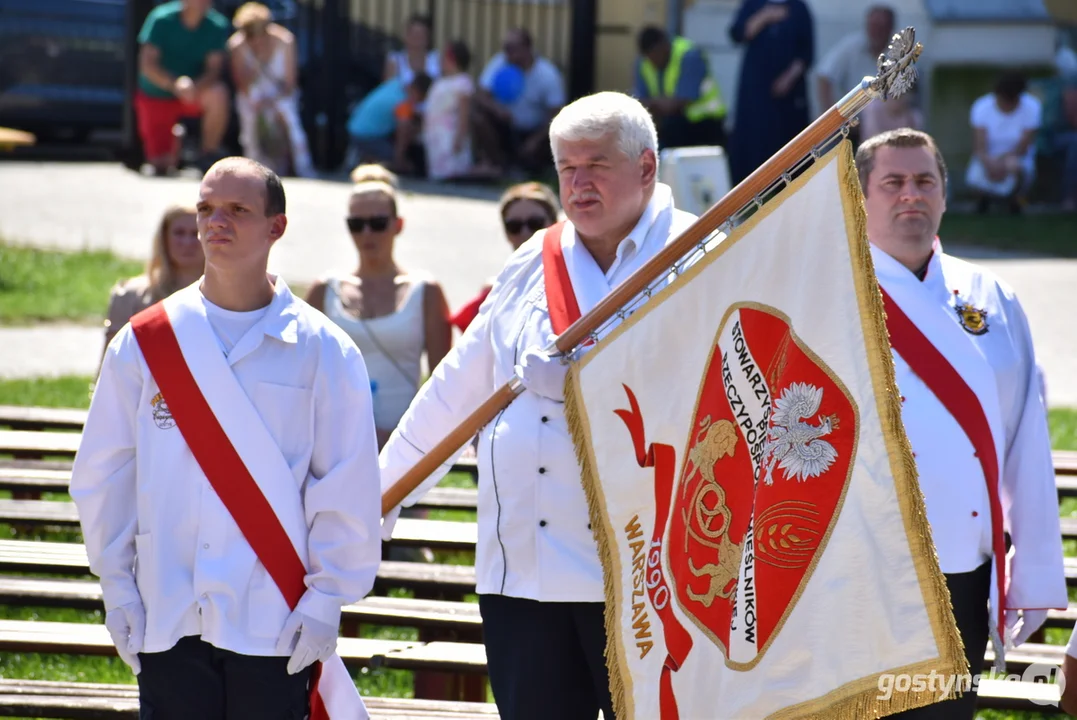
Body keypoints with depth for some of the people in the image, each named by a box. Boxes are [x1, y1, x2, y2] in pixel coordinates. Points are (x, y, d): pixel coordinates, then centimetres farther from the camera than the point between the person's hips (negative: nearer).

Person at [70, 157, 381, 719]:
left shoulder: (323, 351, 1)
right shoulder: (144, 342, 5)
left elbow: (348, 491, 1)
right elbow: (103, 477, 9)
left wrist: (325, 599, -4)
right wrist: (117, 587, 4)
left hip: (275, 624, -1)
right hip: (167, 619, 2)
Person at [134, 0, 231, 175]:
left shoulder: (217, 26, -13)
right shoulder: (162, 20, -17)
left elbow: (214, 68, -16)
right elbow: (147, 65, -19)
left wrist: (195, 86, -38)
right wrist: (174, 85, -37)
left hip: (195, 92, 1)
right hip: (155, 94, -1)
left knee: (218, 95, -34)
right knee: (161, 165, -6)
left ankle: (210, 154, -13)